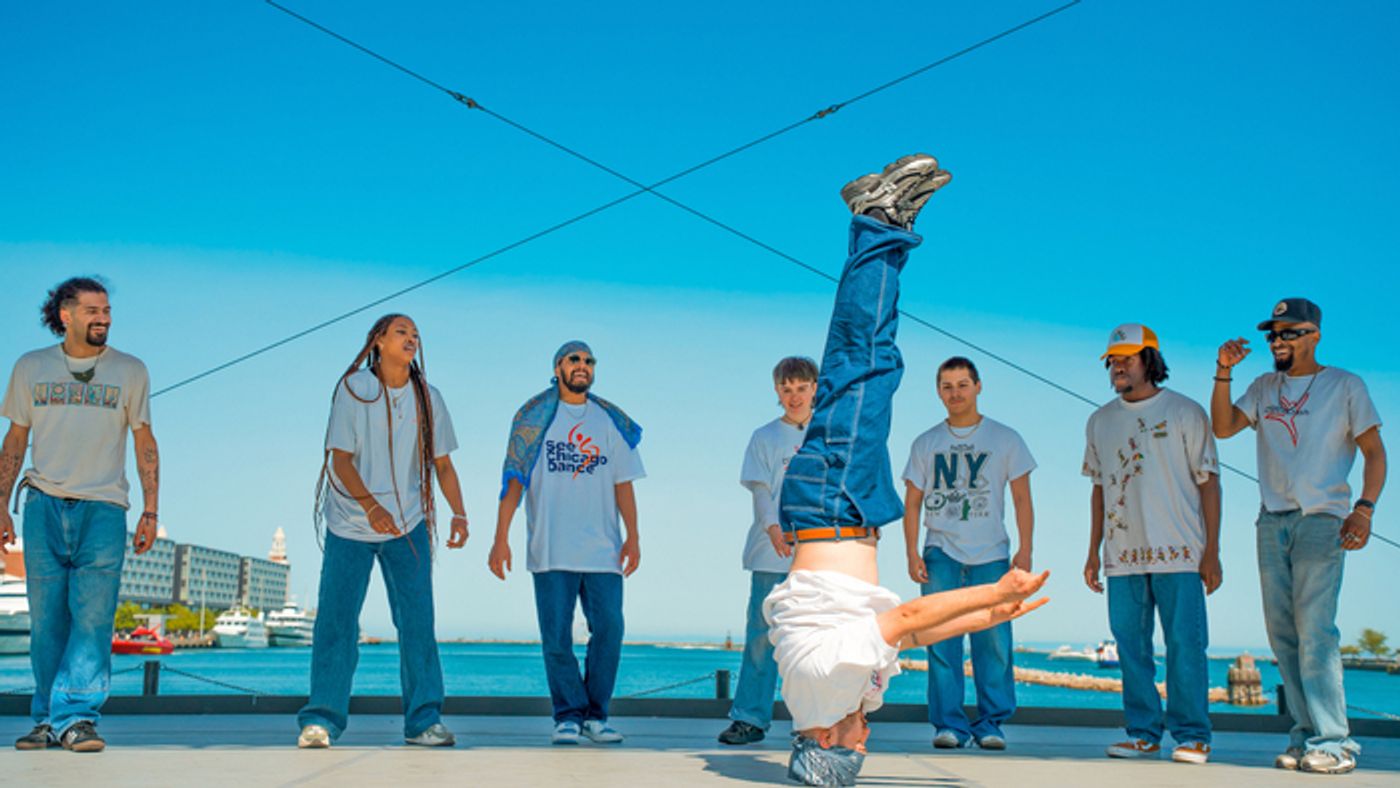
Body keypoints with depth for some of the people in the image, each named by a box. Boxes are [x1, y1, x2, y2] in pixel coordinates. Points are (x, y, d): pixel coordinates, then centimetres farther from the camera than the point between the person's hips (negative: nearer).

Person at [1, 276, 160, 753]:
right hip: (44, 504, 1)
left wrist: (150, 511, 3)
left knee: (92, 618, -9)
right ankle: (48, 720, 11)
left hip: (102, 508, -1)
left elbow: (145, 445, 10)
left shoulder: (130, 371, 7)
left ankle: (75, 716, -9)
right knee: (46, 620, 2)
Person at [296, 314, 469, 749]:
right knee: (336, 620, -3)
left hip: (408, 525, 2)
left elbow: (442, 464, 8)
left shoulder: (428, 398, 6)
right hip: (350, 524, -2)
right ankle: (321, 718, 4)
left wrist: (459, 514, -7)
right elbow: (340, 458, -8)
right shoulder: (353, 388, -4)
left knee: (418, 622, -2)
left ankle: (424, 719, 3)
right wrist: (371, 506, -22)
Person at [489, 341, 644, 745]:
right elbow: (513, 480, 3)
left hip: (603, 549, 2)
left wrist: (633, 537, 4)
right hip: (550, 550, -2)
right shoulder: (534, 417, 6)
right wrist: (501, 538, -5)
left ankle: (596, 715, 11)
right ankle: (568, 715, 11)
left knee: (608, 630, -2)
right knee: (556, 637, -1)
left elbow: (623, 482, 12)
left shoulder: (611, 421, 12)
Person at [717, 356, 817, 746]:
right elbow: (760, 489, -1)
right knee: (761, 634, -2)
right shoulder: (764, 436, 10)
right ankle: (749, 718, 3)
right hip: (771, 553, -1)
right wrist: (773, 528, -19)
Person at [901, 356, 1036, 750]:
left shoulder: (1005, 439, 8)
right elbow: (913, 502, 10)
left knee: (993, 640, -4)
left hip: (990, 554, -1)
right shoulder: (925, 444, 11)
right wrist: (912, 552, 0)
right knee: (941, 640, -4)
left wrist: (1024, 550, -3)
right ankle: (948, 724, 1)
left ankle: (991, 722, 6)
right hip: (940, 551, 1)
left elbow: (1022, 498, 6)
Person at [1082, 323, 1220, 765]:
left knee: (1185, 645, -3)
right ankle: (1143, 734, 14)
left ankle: (1192, 736, 7)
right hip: (1122, 557, 4)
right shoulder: (1100, 421, 14)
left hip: (1178, 554, -4)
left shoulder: (1185, 413, 2)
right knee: (1131, 648, 5)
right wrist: (1093, 552, 13)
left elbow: (1208, 482, 1)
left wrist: (1212, 551, -6)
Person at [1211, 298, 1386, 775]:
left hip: (1322, 520, -5)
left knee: (1314, 631, -13)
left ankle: (1333, 743, -9)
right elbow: (1222, 427, 6)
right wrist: (1224, 372, -4)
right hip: (1272, 522, 5)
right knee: (1283, 633, 5)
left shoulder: (1345, 386, 2)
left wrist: (1364, 508, -14)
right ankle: (1306, 735, 11)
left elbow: (1374, 452, -1)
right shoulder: (1264, 388, 15)